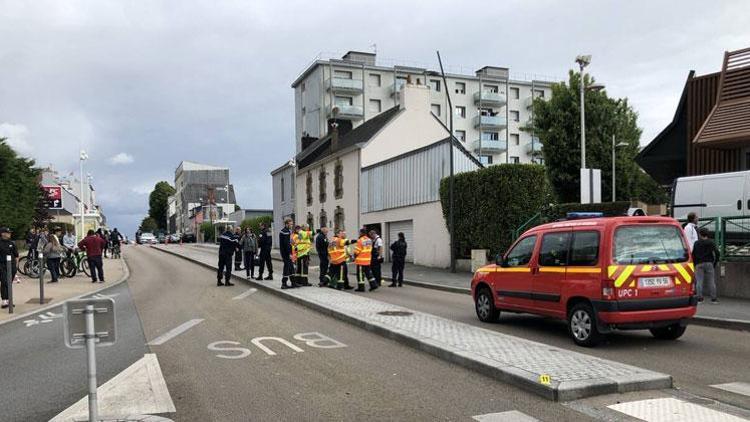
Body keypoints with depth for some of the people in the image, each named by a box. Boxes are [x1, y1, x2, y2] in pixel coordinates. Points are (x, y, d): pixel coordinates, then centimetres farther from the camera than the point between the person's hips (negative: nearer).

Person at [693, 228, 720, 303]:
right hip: (709, 263, 0)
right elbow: (717, 253, -4)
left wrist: (695, 264, 13)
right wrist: (715, 262, 6)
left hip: (699, 264, 0)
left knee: (699, 281, -1)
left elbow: (693, 254, 6)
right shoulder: (711, 242, 5)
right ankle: (713, 298, 2)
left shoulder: (696, 243, 7)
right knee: (711, 281, 3)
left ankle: (699, 298, -5)